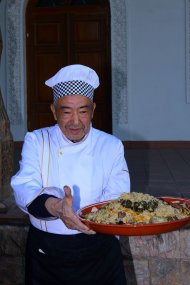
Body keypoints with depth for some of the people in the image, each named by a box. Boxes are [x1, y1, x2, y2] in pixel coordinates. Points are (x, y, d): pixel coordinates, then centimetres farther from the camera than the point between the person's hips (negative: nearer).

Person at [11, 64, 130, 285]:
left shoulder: (111, 146, -2)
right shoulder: (36, 141, -4)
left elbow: (117, 198, -10)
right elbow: (24, 189, -20)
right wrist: (55, 207, -41)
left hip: (99, 249, 1)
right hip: (45, 252, 0)